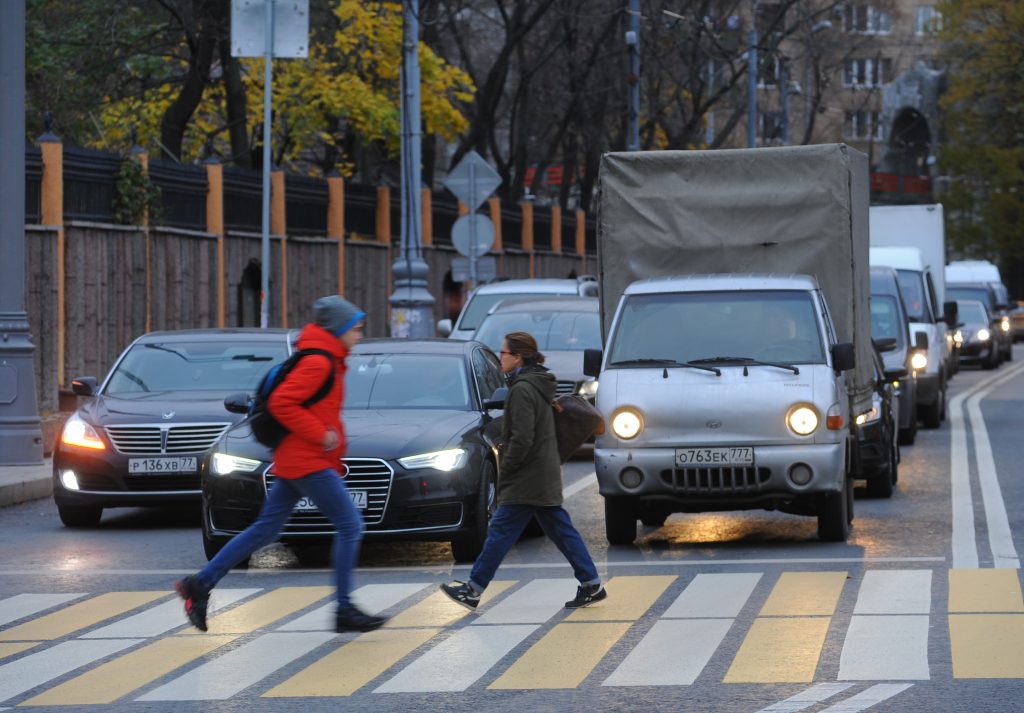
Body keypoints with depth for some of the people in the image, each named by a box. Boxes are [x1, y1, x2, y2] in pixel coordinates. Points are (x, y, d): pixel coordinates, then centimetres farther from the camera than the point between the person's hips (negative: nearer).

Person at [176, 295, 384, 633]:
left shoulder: (326, 361, 16)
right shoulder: (319, 363, -15)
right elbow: (281, 402, -23)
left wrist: (328, 433, 15)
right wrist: (321, 434, -20)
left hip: (292, 462, 10)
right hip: (308, 462, -10)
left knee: (265, 529, 11)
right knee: (350, 526, -7)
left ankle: (200, 584, 12)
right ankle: (345, 611, -5)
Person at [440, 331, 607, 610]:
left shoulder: (522, 390, -16)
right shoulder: (540, 385, 14)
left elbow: (522, 438, -22)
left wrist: (504, 469, -11)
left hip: (526, 480, -10)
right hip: (546, 477, 10)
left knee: (501, 532, -4)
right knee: (561, 530, 10)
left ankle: (473, 589, 1)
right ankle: (591, 584, 8)